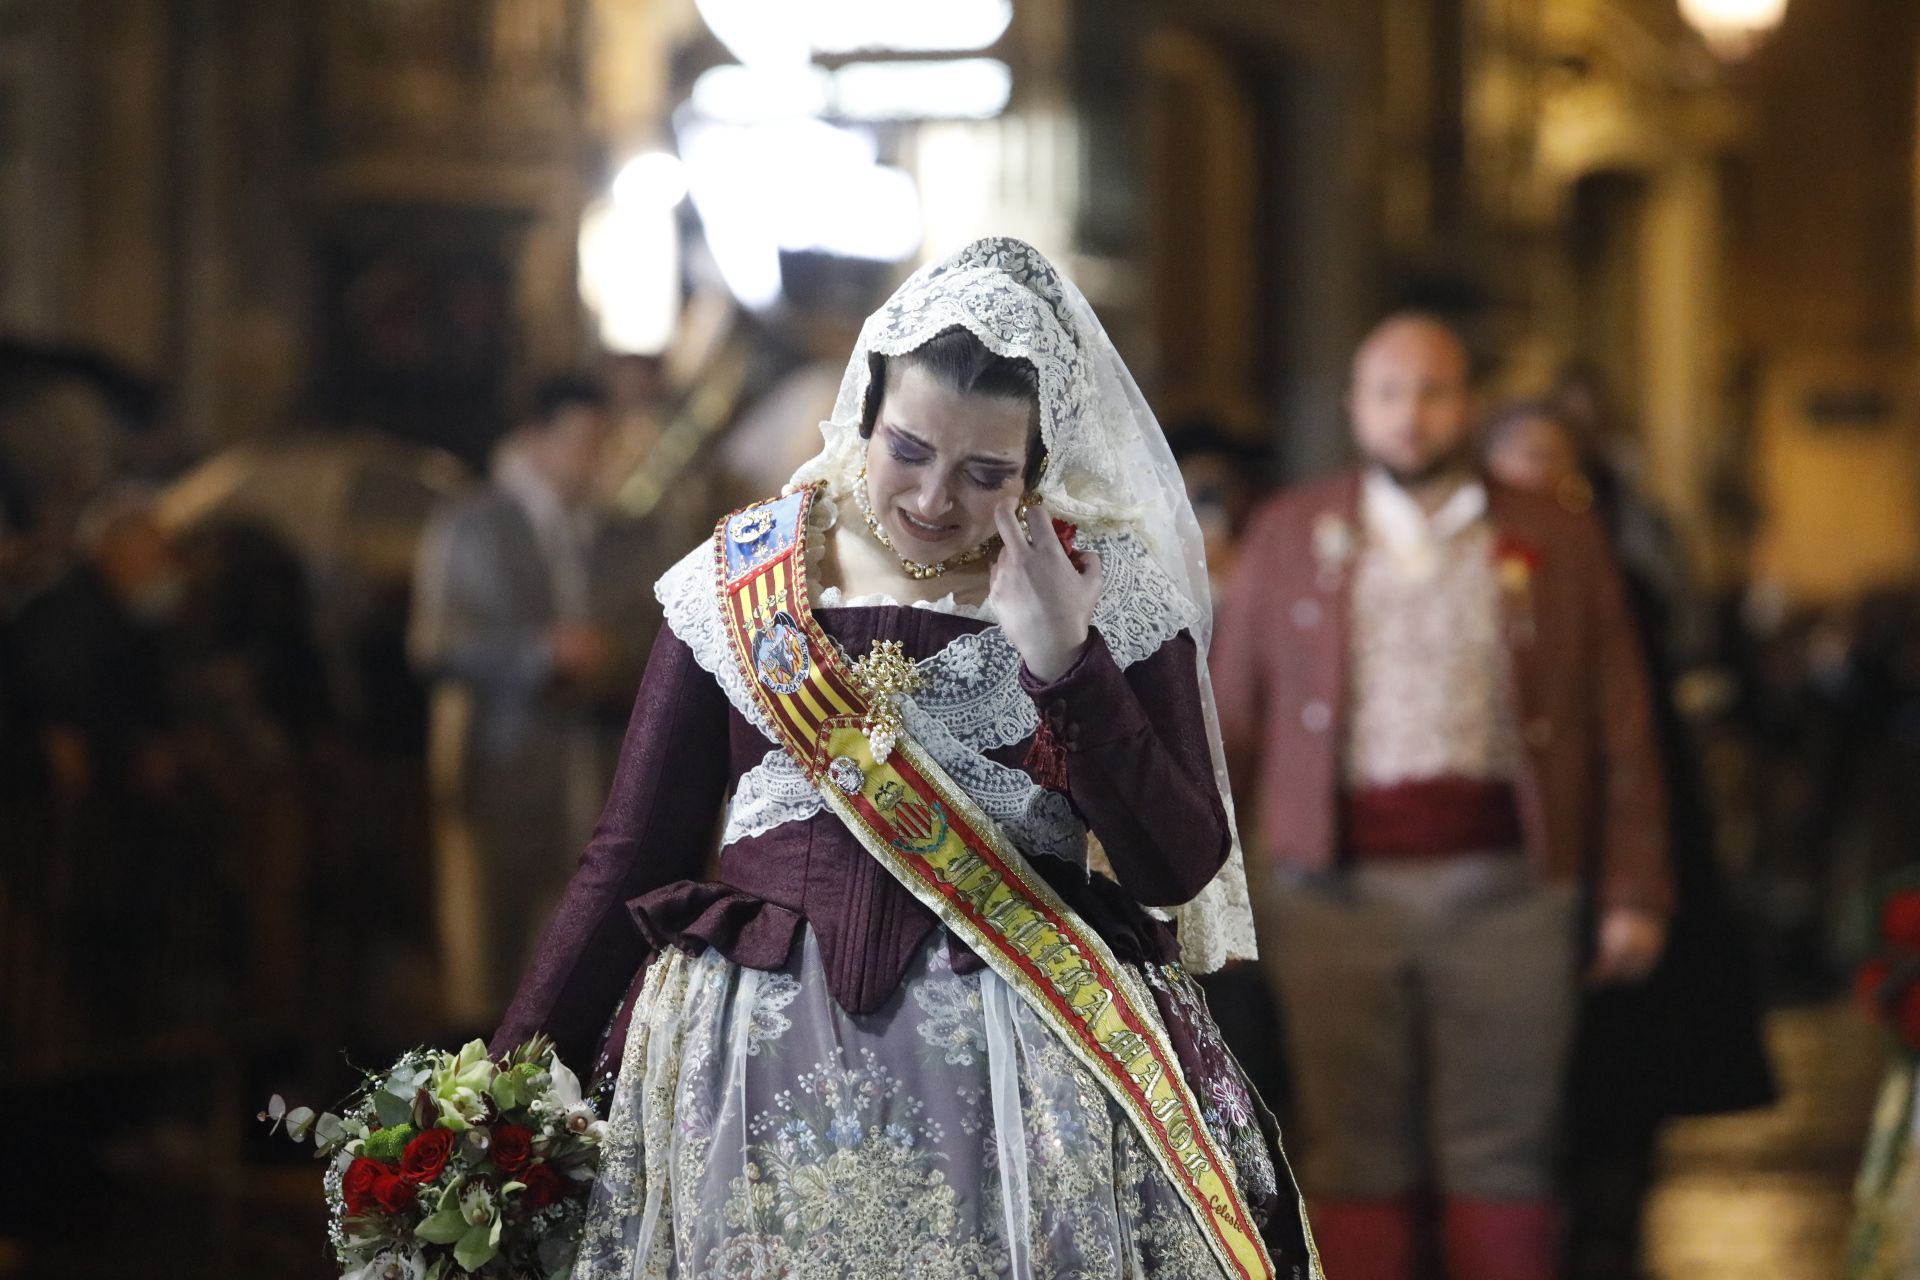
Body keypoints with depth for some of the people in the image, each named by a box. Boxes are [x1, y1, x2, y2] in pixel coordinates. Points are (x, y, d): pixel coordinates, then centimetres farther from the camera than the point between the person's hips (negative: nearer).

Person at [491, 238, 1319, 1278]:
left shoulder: (1112, 592, 1)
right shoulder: (738, 583, 4)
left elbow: (1180, 869, -4)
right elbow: (630, 859, 4)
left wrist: (1064, 663, -14)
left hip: (1025, 1065, -1)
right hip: (762, 1063, 1)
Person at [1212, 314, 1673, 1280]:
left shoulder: (1556, 546, 10)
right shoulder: (1287, 537, 12)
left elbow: (1621, 731, 8)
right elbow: (1231, 719, 10)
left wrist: (1635, 893, 2)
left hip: (1502, 883, 0)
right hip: (1338, 884, 1)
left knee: (1502, 1156, 1)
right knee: (1353, 1158, 2)